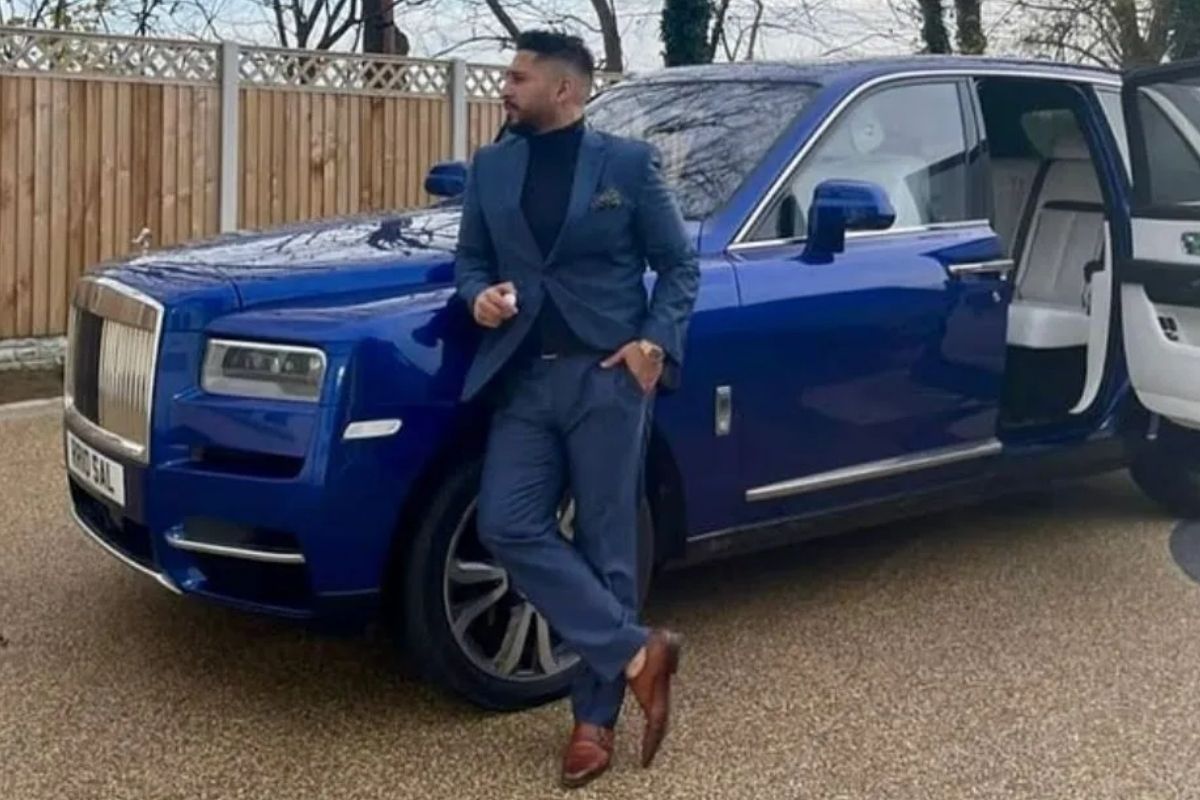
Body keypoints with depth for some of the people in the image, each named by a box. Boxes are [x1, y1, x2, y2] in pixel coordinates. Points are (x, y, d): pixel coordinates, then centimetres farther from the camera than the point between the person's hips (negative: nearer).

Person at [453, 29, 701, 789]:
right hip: (524, 379, 4)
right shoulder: (491, 167, 11)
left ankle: (595, 717, 13)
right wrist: (479, 295, -5)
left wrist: (657, 341, -10)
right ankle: (638, 653, 0)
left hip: (608, 377, -4)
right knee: (507, 527, -10)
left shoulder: (629, 162, -1)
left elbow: (680, 264, 4)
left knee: (606, 547, 1)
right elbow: (472, 257, 18)